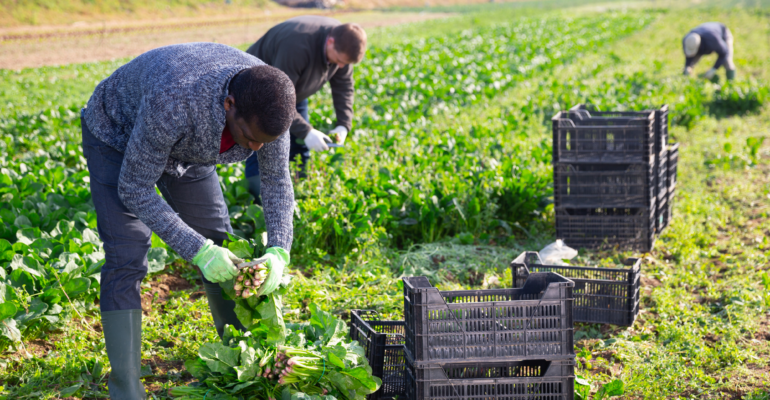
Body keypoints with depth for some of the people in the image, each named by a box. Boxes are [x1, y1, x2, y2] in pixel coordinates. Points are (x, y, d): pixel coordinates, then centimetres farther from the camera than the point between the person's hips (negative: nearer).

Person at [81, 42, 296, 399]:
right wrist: (198, 250, -37)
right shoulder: (173, 103, -46)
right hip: (116, 136, -5)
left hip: (186, 147, 6)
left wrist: (278, 252, -25)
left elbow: (277, 178, -11)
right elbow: (134, 190, -32)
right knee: (126, 260, -17)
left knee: (220, 247, 5)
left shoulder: (267, 103, -28)